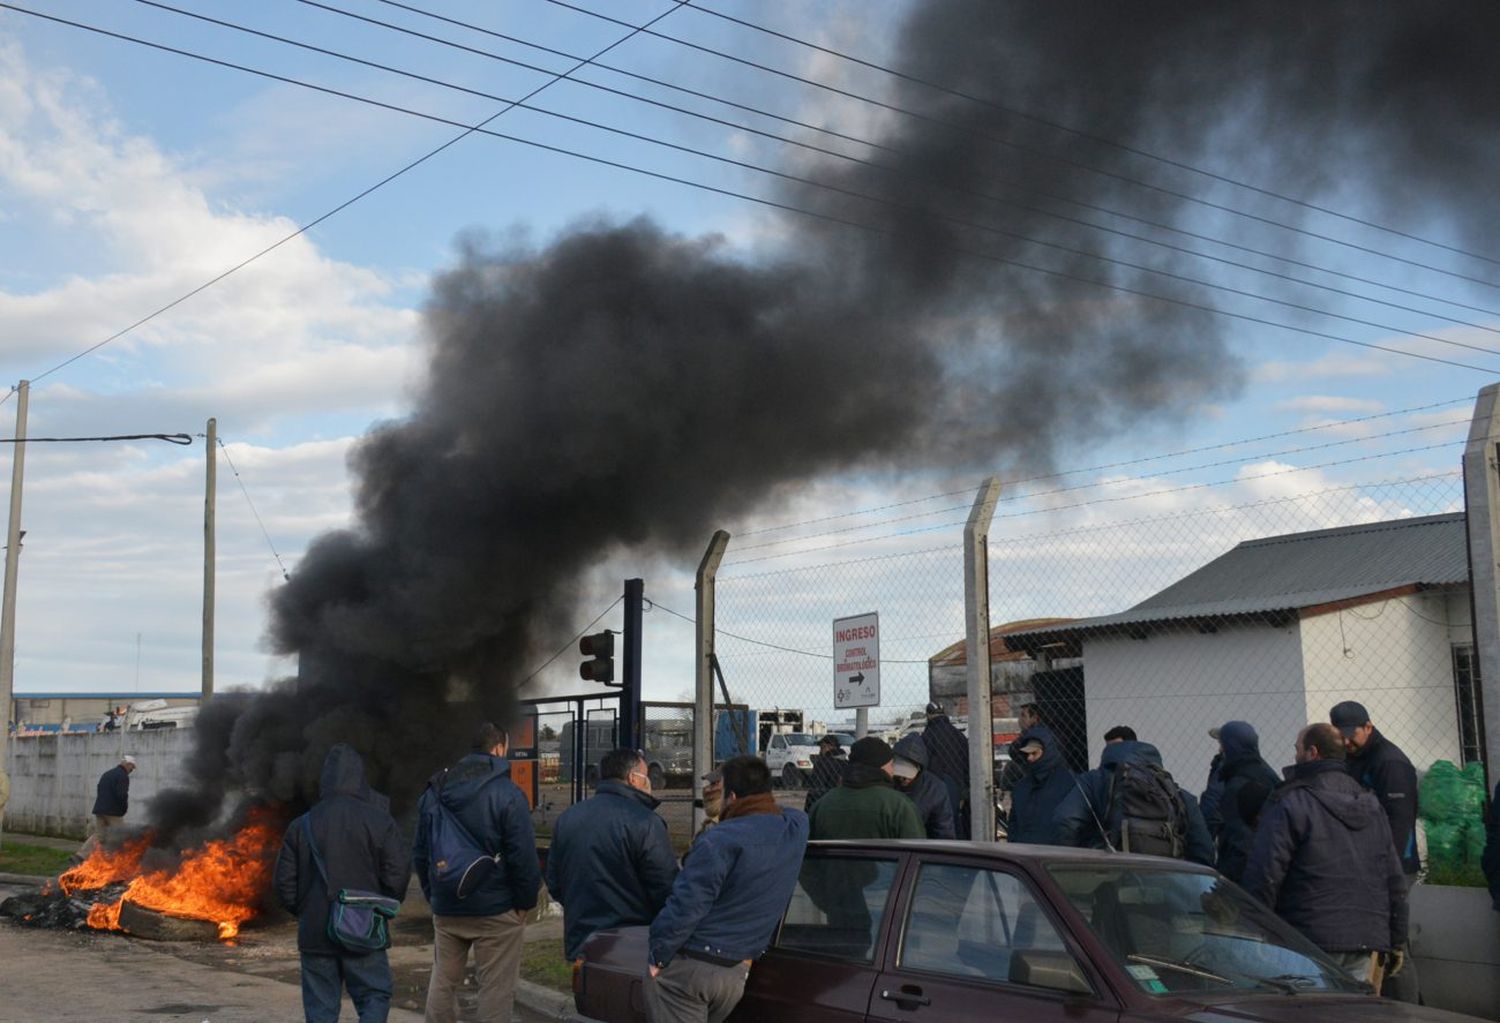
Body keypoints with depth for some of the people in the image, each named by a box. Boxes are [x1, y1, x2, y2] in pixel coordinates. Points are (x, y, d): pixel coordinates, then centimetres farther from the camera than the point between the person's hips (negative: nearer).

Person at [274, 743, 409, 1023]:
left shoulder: (301, 825, 0)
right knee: (375, 995, 9)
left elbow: (285, 882, 2)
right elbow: (397, 875, -8)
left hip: (315, 934, 2)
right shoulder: (379, 821, -7)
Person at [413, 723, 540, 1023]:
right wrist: (526, 901, -4)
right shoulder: (508, 794, -13)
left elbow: (419, 853, 12)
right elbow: (523, 855, -16)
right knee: (496, 988, 0)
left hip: (446, 910, 6)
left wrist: (433, 895, 18)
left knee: (442, 982, 17)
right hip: (496, 910, -6)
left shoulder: (434, 792, 8)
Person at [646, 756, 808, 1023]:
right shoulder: (796, 827, 2)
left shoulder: (721, 840, -18)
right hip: (737, 972, 7)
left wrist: (658, 957, -10)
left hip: (686, 970, -7)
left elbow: (685, 905, -20)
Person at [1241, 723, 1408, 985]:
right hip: (1367, 942, 7)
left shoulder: (1289, 803, -7)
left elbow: (1264, 875, -12)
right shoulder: (1371, 804, 16)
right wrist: (1396, 942, 23)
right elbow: (1395, 879, 19)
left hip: (1313, 939, -6)